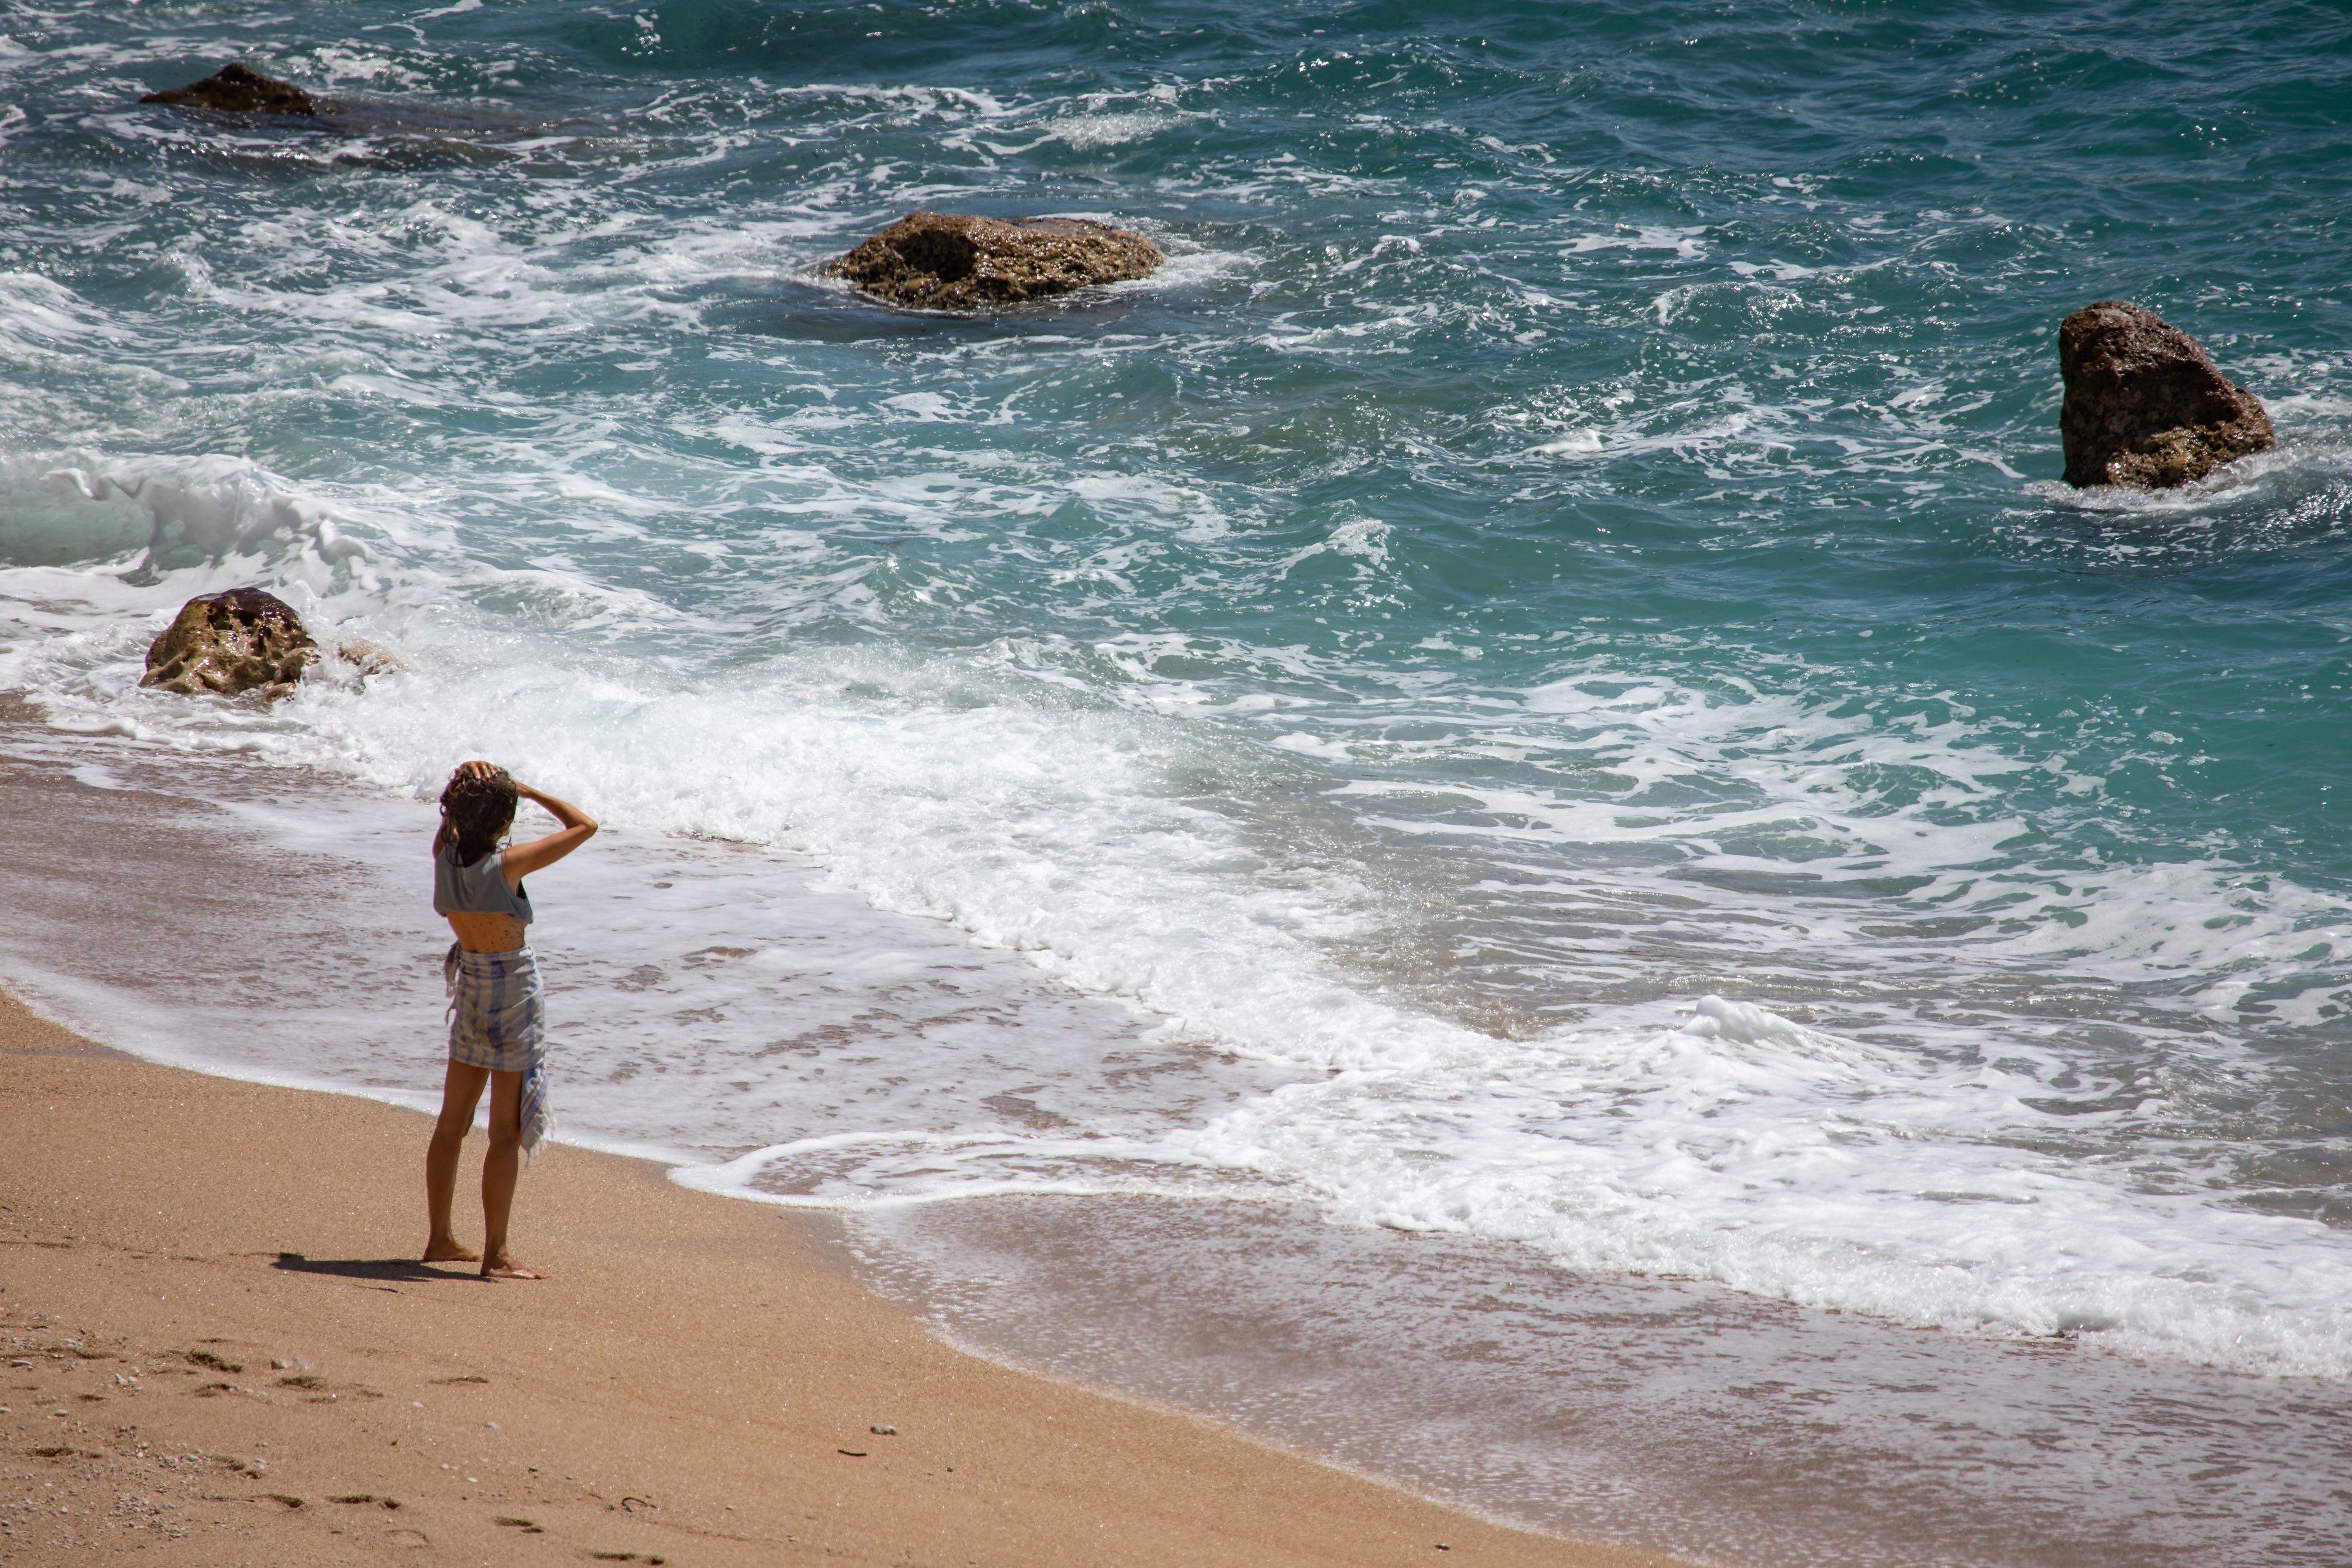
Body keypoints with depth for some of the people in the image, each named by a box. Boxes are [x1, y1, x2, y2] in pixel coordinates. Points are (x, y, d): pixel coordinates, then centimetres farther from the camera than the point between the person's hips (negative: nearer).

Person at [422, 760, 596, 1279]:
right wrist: (528, 790, -7)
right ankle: (496, 1255, 0)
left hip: (469, 983, 7)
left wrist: (470, 786, -1)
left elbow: (449, 821, 19)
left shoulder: (446, 857, -6)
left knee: (452, 1123, 16)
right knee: (507, 1134, -1)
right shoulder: (506, 865, -22)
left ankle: (440, 1238, 25)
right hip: (512, 988, -7)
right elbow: (584, 827, -15)